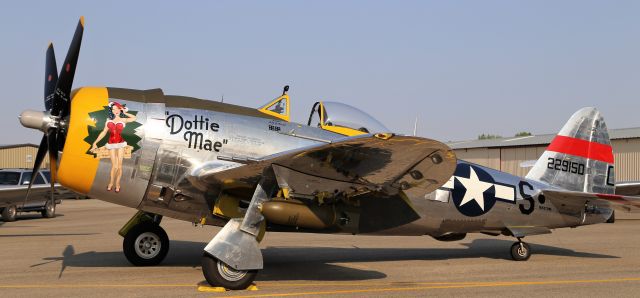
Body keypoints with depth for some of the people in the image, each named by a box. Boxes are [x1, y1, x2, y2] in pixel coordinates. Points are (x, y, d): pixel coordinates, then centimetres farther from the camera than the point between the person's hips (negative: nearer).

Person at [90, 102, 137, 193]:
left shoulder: (123, 120, 2)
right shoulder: (109, 120, 7)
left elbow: (134, 118, -12)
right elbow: (103, 132, 8)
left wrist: (124, 113, -2)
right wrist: (95, 142, 3)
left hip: (120, 144, -1)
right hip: (111, 144, 1)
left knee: (119, 165, 2)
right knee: (114, 166, 0)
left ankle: (117, 184, 14)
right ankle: (111, 183, 17)